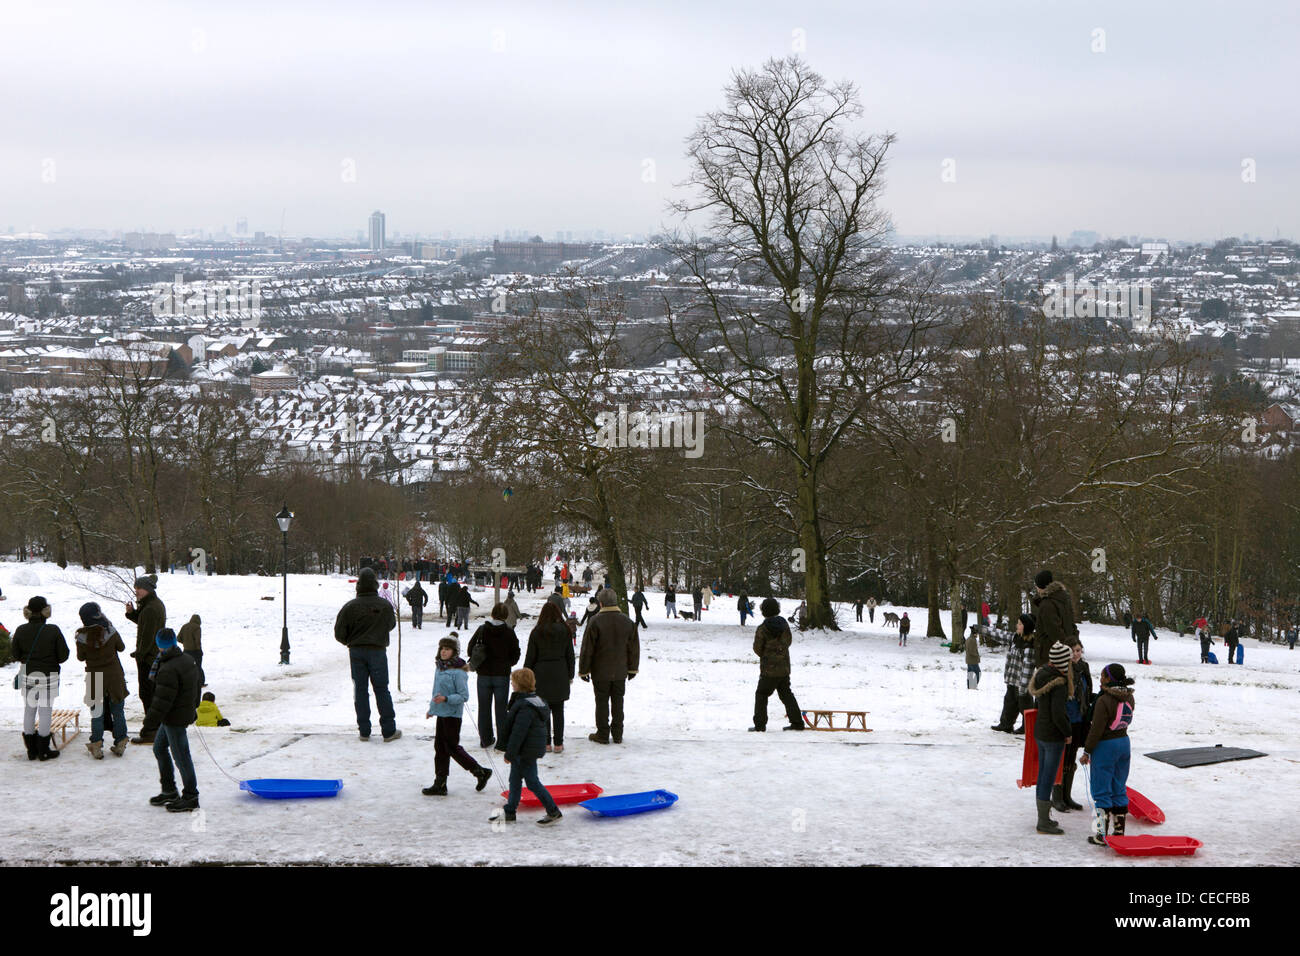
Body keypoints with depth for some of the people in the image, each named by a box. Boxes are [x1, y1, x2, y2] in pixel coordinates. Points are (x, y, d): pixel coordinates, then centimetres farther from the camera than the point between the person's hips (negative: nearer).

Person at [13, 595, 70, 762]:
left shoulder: (21, 631, -6)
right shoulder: (53, 631, -14)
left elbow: (15, 655, 1)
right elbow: (63, 655, -10)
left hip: (27, 676, 3)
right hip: (48, 676, -3)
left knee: (29, 710, 13)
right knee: (45, 711, 5)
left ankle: (31, 750, 18)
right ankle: (44, 750, 9)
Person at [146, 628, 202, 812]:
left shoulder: (168, 670, -25)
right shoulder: (188, 660, 5)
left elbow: (162, 700, -24)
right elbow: (195, 688, 17)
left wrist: (151, 719, -14)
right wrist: (192, 709, 28)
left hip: (175, 720, -10)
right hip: (186, 712, 10)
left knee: (181, 756, -1)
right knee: (159, 748, 21)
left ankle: (190, 798, 8)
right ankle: (169, 791, 28)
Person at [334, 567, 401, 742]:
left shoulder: (350, 606, -9)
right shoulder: (385, 606, -8)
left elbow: (339, 633, -5)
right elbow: (391, 624, 11)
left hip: (356, 651, 0)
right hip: (378, 651, 0)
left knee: (360, 690, 8)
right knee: (382, 690, 5)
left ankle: (364, 730, 8)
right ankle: (388, 730, 5)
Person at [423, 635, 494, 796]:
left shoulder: (458, 672, -16)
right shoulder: (439, 668, 10)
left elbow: (464, 696, -17)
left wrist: (446, 699, -28)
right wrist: (432, 708, 27)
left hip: (453, 714, -8)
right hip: (441, 713, 8)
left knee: (452, 748, -2)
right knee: (440, 748, 9)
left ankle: (480, 772, 12)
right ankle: (440, 784, 14)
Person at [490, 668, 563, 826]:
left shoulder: (525, 707, -25)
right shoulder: (536, 700, 8)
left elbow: (518, 733, -26)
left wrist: (510, 753, -19)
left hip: (527, 751, -11)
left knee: (532, 781, -2)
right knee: (515, 779, 17)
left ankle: (554, 812, 5)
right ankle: (509, 812, 26)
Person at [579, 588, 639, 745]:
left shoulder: (595, 621, -14)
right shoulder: (627, 622, 0)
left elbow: (587, 648, -11)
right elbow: (634, 648, 7)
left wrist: (583, 670, -2)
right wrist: (632, 668, 17)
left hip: (600, 672, -4)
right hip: (620, 672, 4)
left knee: (602, 702, 5)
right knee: (618, 702, 12)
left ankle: (602, 734, 9)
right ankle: (617, 735, 16)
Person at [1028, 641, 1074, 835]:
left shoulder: (1041, 674, 3)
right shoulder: (1059, 684, -23)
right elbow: (1058, 714, -27)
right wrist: (1067, 733, -10)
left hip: (1039, 732, 9)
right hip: (1053, 736, -9)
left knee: (1043, 776, 17)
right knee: (1049, 778, -1)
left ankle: (1043, 817, 27)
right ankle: (1044, 823, 5)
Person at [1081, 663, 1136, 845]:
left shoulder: (1104, 701, -21)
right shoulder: (1128, 697, 2)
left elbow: (1096, 729, -19)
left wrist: (1087, 751, -10)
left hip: (1105, 746, -7)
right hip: (1124, 742, 7)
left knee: (1101, 792, 1)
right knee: (1119, 790, 15)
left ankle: (1101, 835, 2)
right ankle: (1119, 832, 20)